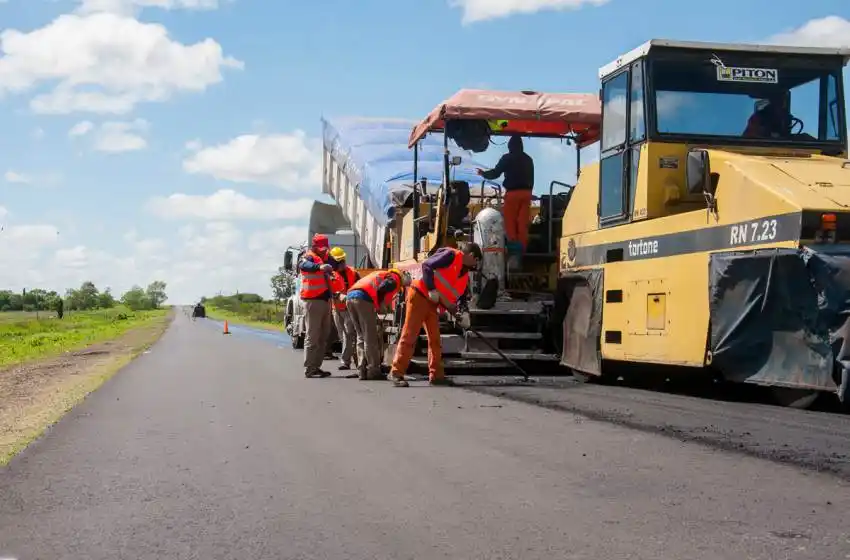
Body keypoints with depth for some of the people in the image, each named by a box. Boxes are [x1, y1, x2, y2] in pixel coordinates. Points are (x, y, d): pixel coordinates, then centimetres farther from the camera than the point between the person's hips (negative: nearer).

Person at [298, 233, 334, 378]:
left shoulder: (324, 259, 18)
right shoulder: (308, 257, -9)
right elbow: (305, 265, -32)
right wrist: (319, 266, -52)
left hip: (325, 300, 9)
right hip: (313, 301, -9)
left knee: (324, 336, 13)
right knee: (312, 336, -9)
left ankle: (316, 366, 20)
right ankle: (309, 369, -8)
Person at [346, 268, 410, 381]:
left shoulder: (381, 274, 34)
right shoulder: (395, 279, 8)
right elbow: (380, 290, -10)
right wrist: (381, 306, 4)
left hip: (350, 296, 8)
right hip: (364, 299, -8)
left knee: (361, 337, 14)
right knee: (370, 338, -2)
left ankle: (363, 371, 11)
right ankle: (373, 371, -2)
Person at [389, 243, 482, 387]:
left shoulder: (465, 276, 14)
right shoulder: (451, 255, -10)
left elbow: (462, 297, 18)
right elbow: (427, 265, -18)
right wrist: (432, 289, -21)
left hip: (433, 304, 9)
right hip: (419, 296, -9)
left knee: (435, 339, 7)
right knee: (409, 335, -9)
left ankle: (436, 375, 11)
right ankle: (397, 373, -7)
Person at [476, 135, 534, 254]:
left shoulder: (507, 158, -4)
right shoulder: (528, 159, 13)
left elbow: (495, 173, -2)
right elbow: (531, 178, 17)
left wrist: (483, 173, 15)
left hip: (512, 193, -5)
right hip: (526, 192, 5)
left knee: (510, 220, 0)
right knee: (523, 221, 4)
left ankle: (512, 243, -8)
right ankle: (522, 246, 3)